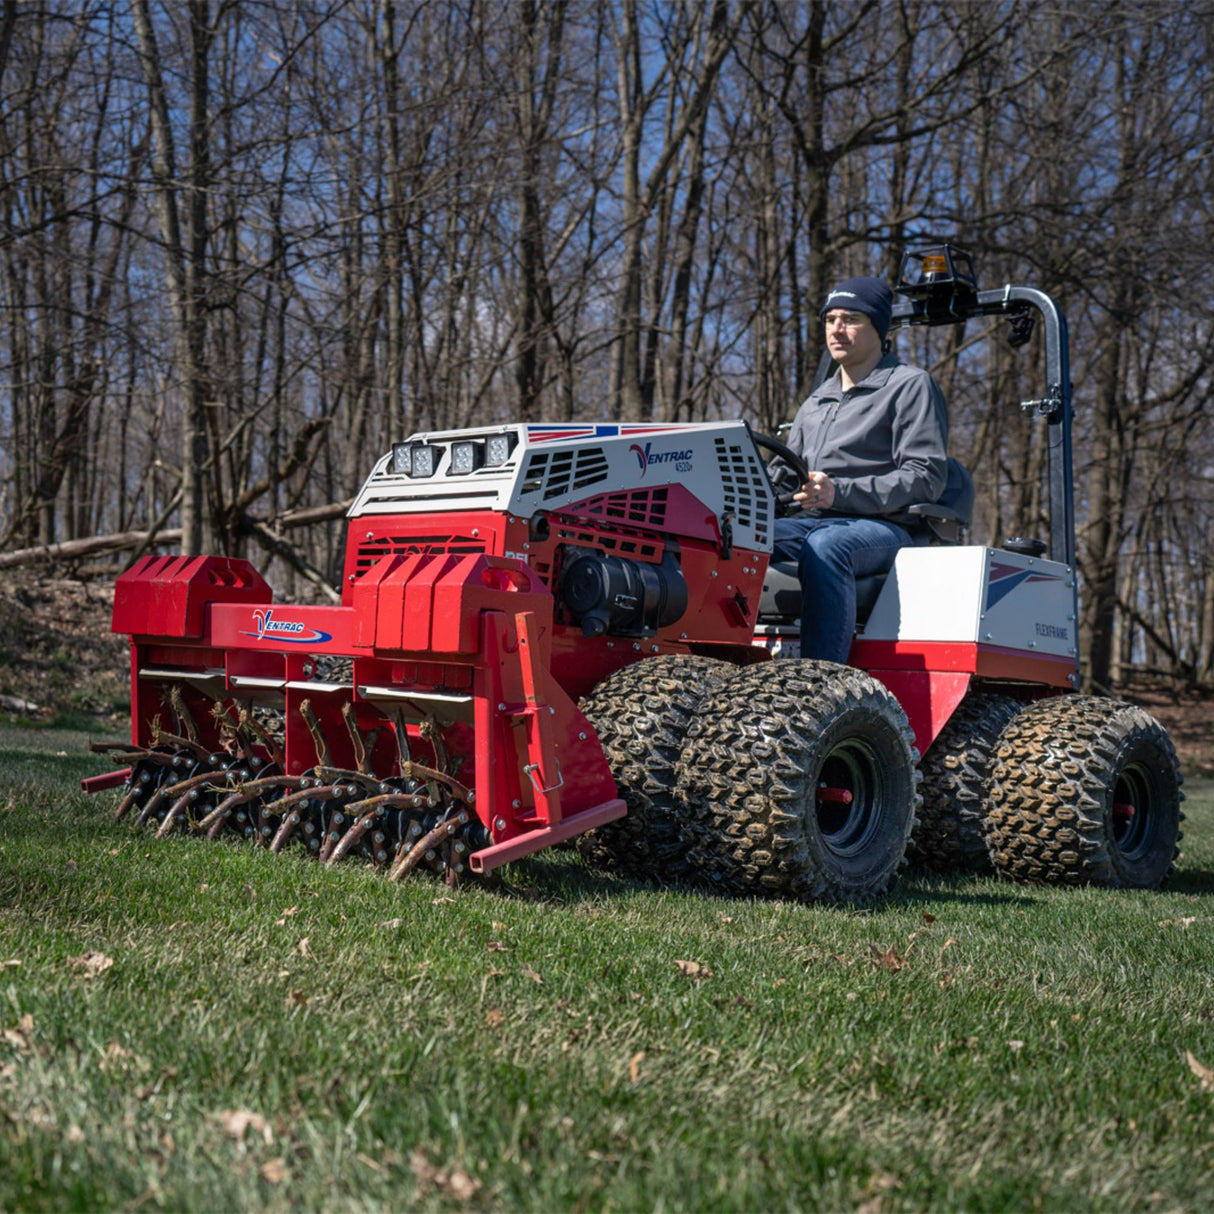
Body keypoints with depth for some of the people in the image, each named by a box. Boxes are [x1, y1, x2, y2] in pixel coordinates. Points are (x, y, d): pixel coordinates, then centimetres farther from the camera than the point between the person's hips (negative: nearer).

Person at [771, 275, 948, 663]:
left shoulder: (911, 387, 6)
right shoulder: (815, 402, 28)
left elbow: (926, 477, -6)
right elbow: (787, 470, 29)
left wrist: (840, 492, -19)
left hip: (882, 527, -6)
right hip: (809, 523, 6)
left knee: (824, 545, -40)